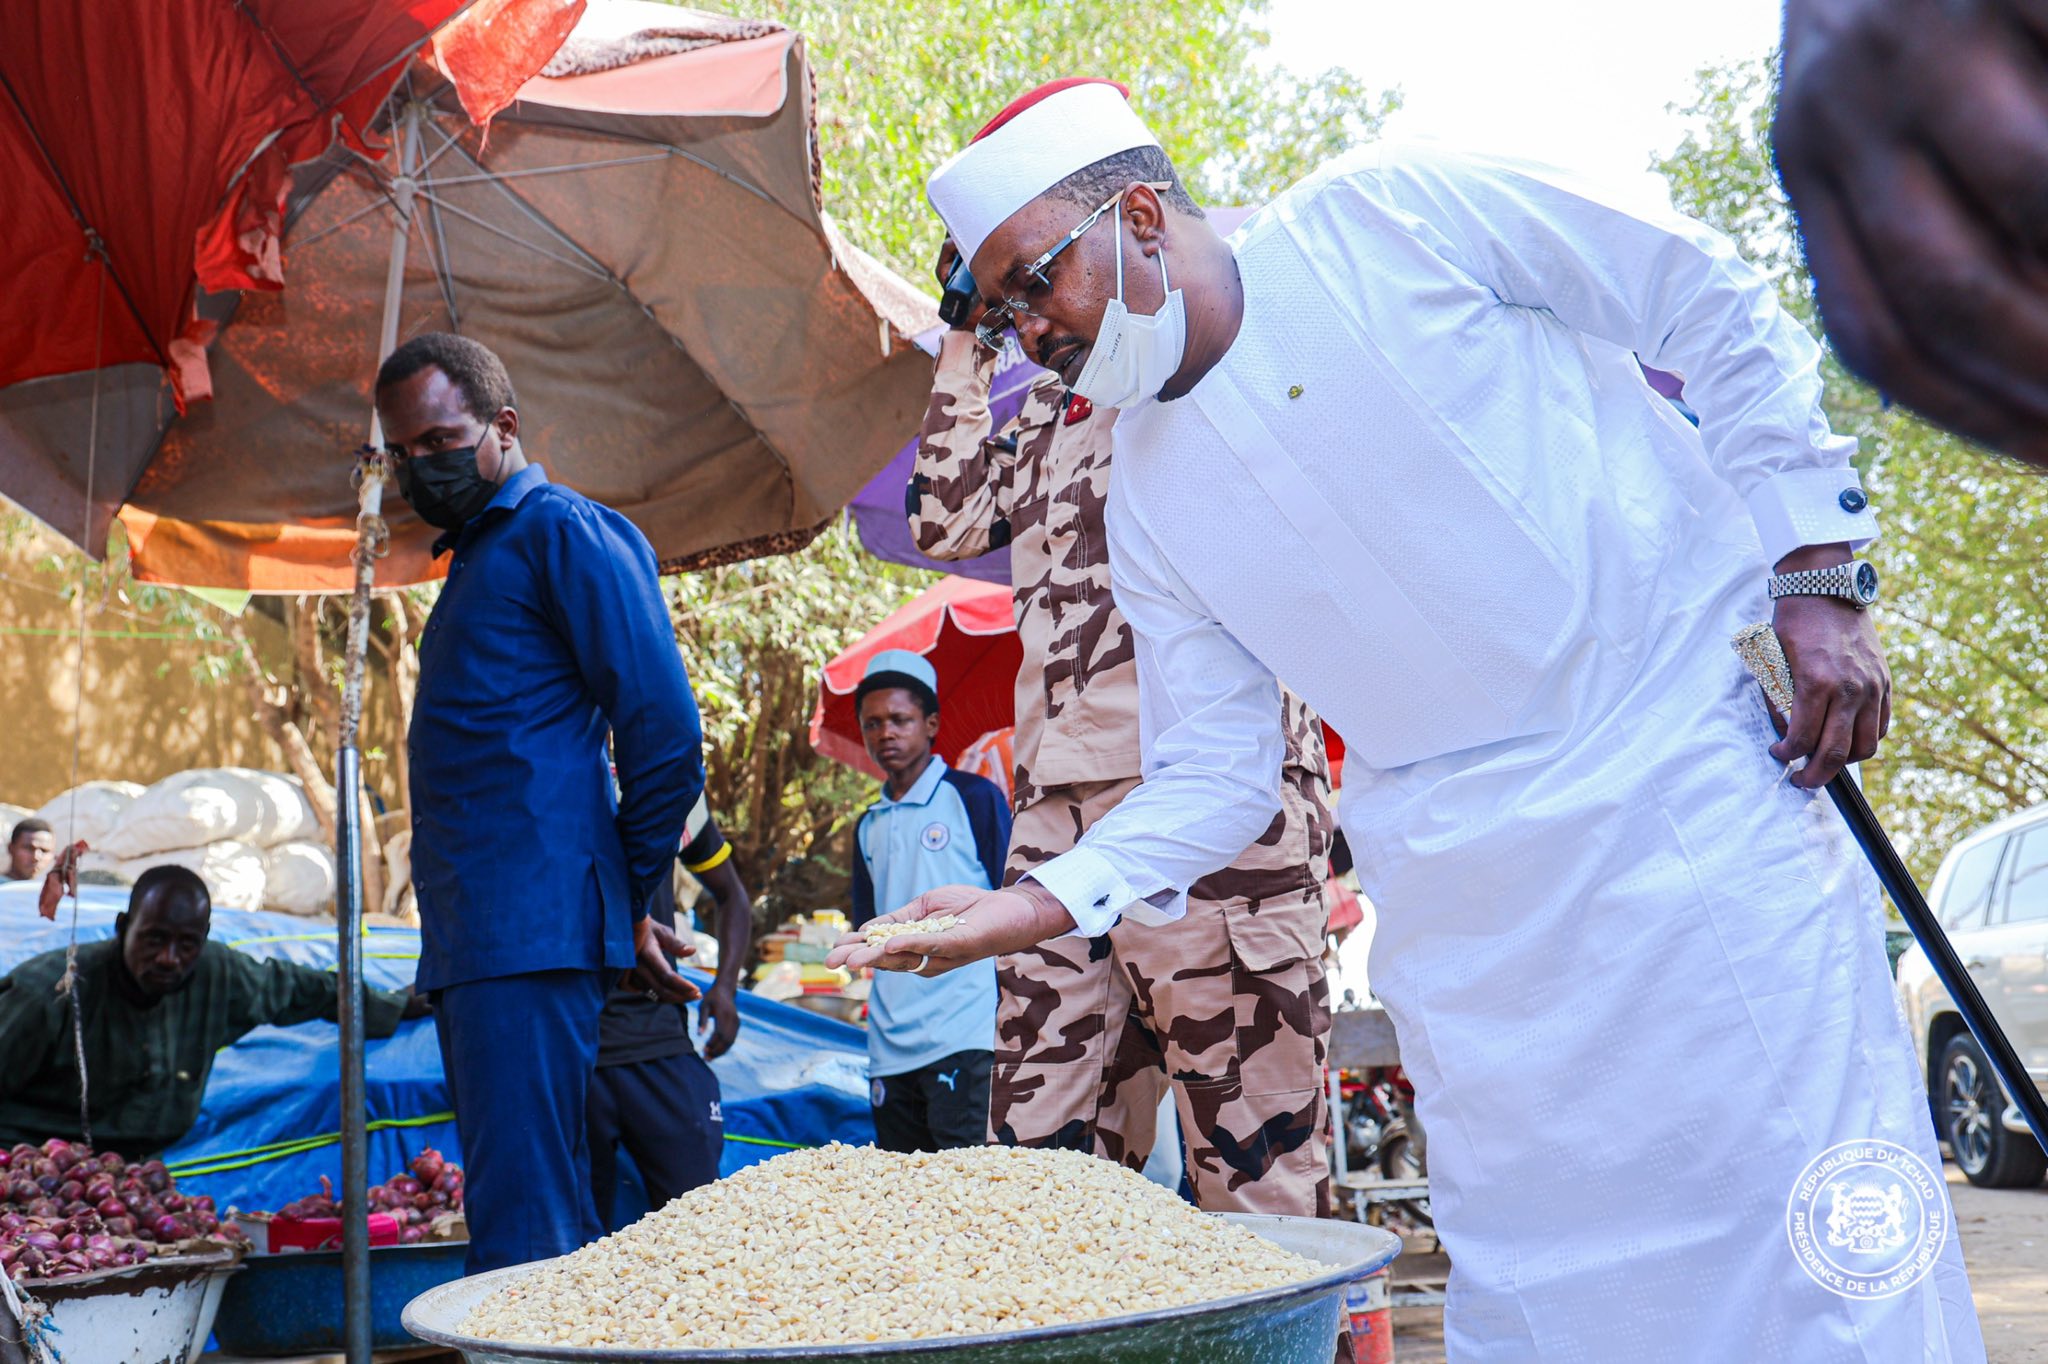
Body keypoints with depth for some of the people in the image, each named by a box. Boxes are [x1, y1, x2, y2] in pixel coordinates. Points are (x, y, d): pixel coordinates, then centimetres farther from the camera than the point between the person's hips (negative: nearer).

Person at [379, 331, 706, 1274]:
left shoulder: (561, 532, -4)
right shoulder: (475, 558, 25)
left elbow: (663, 730, -11)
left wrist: (630, 899, -3)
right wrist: (619, 913, 17)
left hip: (532, 935, -10)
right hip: (472, 942, 10)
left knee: (520, 1231, -13)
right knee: (552, 1214, 10)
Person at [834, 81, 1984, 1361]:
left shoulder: (1385, 218, -7)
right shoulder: (1148, 499, 7)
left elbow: (1714, 304, -3)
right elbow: (1216, 774, 7)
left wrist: (1819, 580, -8)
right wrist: (1041, 902, -8)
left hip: (1698, 764, -4)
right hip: (1471, 895, 4)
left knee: (1829, 1260, -7)